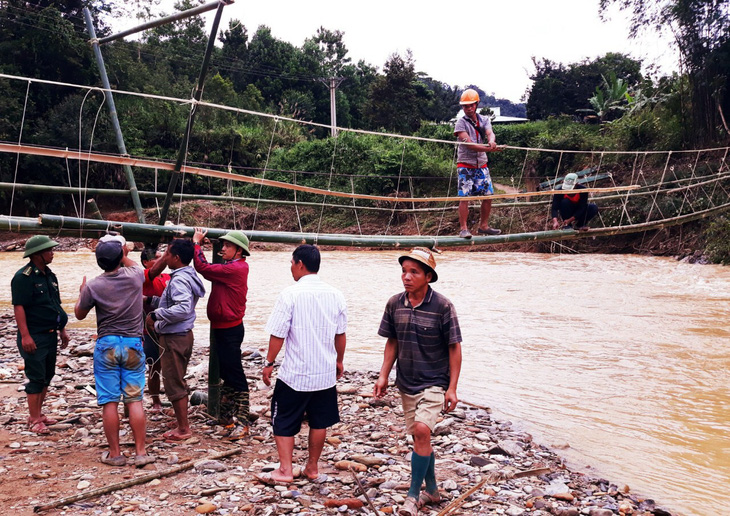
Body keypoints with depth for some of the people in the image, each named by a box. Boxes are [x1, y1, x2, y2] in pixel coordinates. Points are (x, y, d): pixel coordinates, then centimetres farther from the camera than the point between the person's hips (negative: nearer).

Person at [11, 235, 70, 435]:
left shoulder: (49, 275, 13)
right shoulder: (23, 277, -13)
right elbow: (19, 307, -18)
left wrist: (62, 330, 18)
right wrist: (25, 336, -23)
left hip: (50, 335, 8)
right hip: (34, 336, -8)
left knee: (47, 376, 13)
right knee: (36, 378, -5)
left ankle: (38, 413, 25)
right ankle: (34, 420, 3)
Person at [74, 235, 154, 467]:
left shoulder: (93, 286, -8)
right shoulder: (134, 276, -5)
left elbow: (79, 314, 9)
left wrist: (81, 293, 24)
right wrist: (124, 255, 34)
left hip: (106, 345, -1)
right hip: (133, 344, 1)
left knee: (109, 402, 5)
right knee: (135, 400, 4)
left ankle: (115, 454, 11)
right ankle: (140, 452, 6)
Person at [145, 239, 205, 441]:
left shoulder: (179, 280, -21)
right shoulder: (186, 276, 10)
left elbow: (183, 308, -33)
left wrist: (156, 314, -24)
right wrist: (151, 300, 13)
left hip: (174, 338, -10)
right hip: (182, 335, 10)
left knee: (173, 384, 0)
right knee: (178, 382, 20)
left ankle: (183, 429, 10)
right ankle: (181, 422, 31)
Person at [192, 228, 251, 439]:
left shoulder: (236, 268, -19)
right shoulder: (230, 267, 13)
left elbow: (203, 268, -20)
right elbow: (208, 271, 9)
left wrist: (196, 243, -8)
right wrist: (198, 244, 3)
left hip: (230, 329, -11)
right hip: (222, 327, 11)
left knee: (235, 376, -6)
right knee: (226, 373, 19)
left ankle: (242, 422, -2)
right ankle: (226, 414, 31)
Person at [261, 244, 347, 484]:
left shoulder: (290, 294, -15)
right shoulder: (335, 295, 0)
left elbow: (278, 335, -13)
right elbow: (340, 334, 7)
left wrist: (269, 363, 0)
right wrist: (339, 361, 21)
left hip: (295, 374, -4)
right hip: (326, 372, 5)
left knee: (284, 421, 10)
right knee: (319, 421, 16)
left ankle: (285, 470, 11)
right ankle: (312, 467, 27)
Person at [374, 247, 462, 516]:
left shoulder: (442, 306, -13)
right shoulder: (395, 304, -1)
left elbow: (454, 347, -8)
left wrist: (452, 388, -11)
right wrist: (384, 376, 4)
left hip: (434, 383, -5)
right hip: (406, 383, 5)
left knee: (422, 430, -21)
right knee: (419, 437, 14)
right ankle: (432, 490, 32)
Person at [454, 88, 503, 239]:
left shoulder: (484, 120, 10)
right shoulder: (461, 123, -5)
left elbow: (490, 133, -11)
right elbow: (469, 144, -17)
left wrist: (492, 141, -35)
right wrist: (488, 149, -26)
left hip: (482, 165, 5)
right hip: (466, 165, -5)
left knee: (488, 195, 5)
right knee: (465, 197, -11)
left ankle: (483, 226, 17)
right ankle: (463, 229, -6)